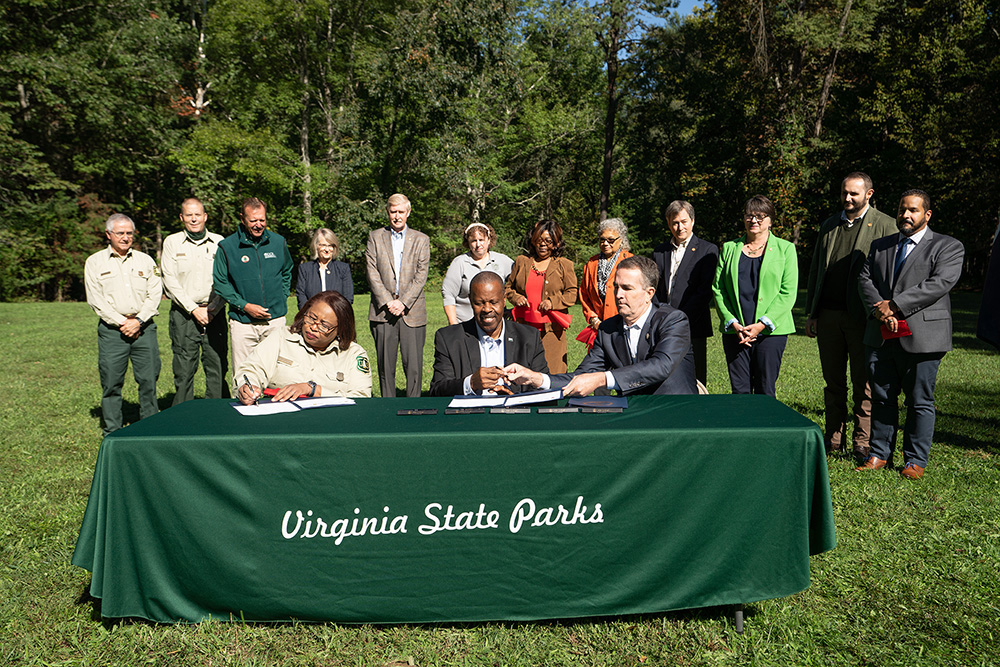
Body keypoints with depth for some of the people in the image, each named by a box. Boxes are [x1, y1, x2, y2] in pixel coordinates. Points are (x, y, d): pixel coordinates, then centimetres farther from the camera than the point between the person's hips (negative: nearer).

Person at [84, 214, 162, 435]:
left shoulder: (145, 261, 13)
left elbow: (155, 294, 5)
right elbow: (95, 299, -1)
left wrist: (138, 321, -8)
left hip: (144, 327, 1)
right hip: (112, 330, -1)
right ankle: (112, 432, 11)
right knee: (111, 382, 1)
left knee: (149, 379, 0)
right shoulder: (95, 262, 7)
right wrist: (121, 323, -9)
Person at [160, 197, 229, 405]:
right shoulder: (171, 242, 8)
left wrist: (211, 309, -7)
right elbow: (170, 281, 1)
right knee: (184, 371, 1)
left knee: (218, 368, -1)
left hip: (214, 315, 1)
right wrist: (193, 309, -8)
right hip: (183, 315, -1)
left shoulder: (219, 242, 9)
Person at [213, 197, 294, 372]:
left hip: (276, 320, 2)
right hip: (242, 323, -2)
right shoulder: (227, 246, -3)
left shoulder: (278, 242, 6)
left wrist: (282, 299, 8)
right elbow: (220, 283, -1)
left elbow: (287, 273, 20)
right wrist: (245, 306, -10)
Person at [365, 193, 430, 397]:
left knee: (414, 366, -4)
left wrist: (403, 302, -10)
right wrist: (388, 302, -9)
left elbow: (421, 275, 1)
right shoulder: (375, 237, 11)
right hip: (383, 311, 1)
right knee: (385, 365, 4)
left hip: (412, 312, 0)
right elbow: (372, 273, 3)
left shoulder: (421, 240, 10)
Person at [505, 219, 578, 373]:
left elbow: (572, 294, 5)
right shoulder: (521, 262, 14)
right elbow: (509, 287, 20)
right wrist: (516, 297, -1)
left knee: (551, 369, -3)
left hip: (551, 327, -2)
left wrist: (553, 302, -11)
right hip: (524, 325, 2)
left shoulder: (564, 265, 7)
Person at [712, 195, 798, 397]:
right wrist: (732, 323, -6)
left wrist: (763, 324, -11)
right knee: (739, 390, 2)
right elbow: (717, 289, 7)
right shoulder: (729, 248, 12)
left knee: (765, 391, 0)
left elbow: (788, 292, -1)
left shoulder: (785, 249, 7)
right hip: (735, 330, 2)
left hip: (771, 330, -1)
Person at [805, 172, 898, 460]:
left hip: (863, 317, -4)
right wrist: (810, 313, 12)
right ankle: (834, 438, 19)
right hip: (828, 315, 4)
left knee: (863, 384, 3)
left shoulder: (885, 226, 1)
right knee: (833, 382, 10)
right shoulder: (829, 225, 15)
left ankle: (863, 442, 12)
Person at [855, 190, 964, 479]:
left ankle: (915, 460, 14)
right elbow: (865, 280, 7)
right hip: (881, 336, 4)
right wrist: (880, 312, -11)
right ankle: (879, 454, 20)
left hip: (921, 336, -4)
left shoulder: (948, 247, 3)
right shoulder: (880, 246, 17)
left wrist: (894, 305, -16)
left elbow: (940, 283, -12)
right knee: (882, 398, 10)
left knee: (920, 401, 3)